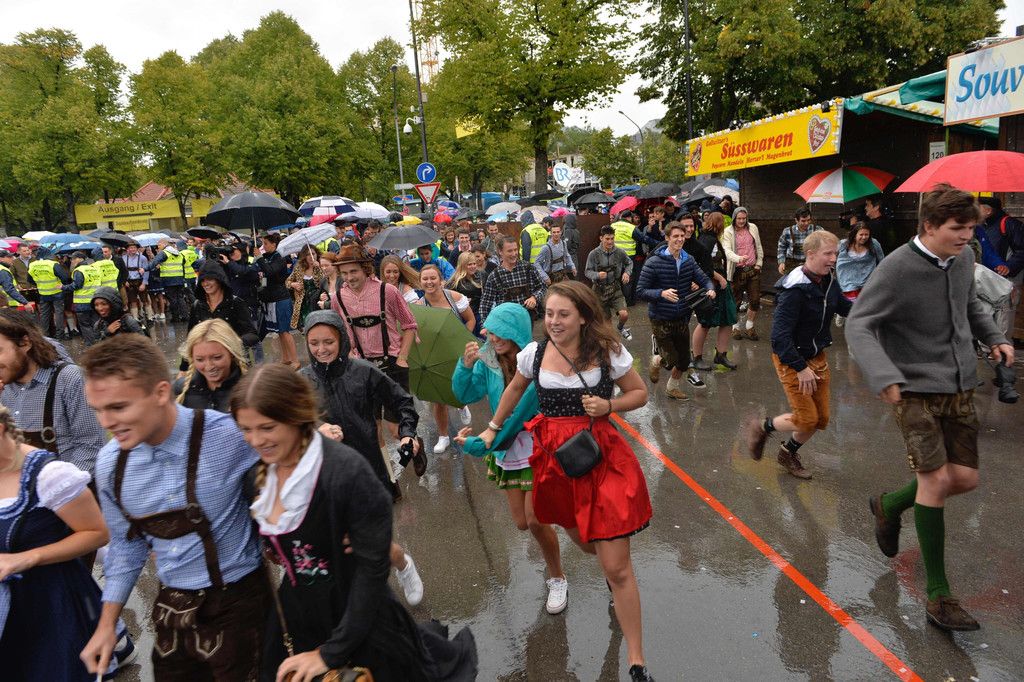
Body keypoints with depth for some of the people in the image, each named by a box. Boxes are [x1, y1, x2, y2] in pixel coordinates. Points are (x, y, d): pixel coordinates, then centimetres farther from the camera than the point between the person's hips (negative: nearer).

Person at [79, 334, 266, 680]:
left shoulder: (228, 435, -24)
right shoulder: (110, 463, -5)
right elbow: (126, 544, 9)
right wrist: (107, 624, 11)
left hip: (237, 603, -5)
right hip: (170, 608, 5)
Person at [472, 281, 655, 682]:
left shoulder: (608, 352, -9)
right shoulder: (534, 353, -2)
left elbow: (639, 393, 3)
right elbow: (515, 389, 17)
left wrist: (608, 405, -15)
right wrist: (493, 428, 24)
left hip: (601, 455, -3)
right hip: (554, 456, 3)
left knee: (617, 567, -3)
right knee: (585, 543, 22)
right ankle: (610, 569, 60)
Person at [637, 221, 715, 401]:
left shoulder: (688, 260, 1)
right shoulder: (654, 263, -16)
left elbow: (705, 280, 3)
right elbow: (640, 292, -16)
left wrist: (710, 289, -20)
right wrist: (662, 293, -32)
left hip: (682, 319, 5)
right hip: (661, 320, -5)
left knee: (684, 360, 14)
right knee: (671, 361, -4)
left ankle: (672, 387, 42)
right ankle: (657, 360, 33)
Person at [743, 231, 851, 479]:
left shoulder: (828, 282, 0)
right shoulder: (795, 289, -25)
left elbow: (844, 307, 18)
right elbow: (780, 334, -29)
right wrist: (800, 368, -27)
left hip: (818, 357, 8)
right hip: (791, 359, -8)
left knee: (821, 419, 13)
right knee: (806, 419, -5)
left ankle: (788, 452, 36)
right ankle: (761, 427, 21)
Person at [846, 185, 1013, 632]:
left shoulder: (964, 258, 4)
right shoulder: (897, 268, -18)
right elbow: (858, 325, -21)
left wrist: (994, 338, 7)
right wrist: (884, 376, -35)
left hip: (960, 386, 7)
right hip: (916, 388, -7)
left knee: (965, 479, 6)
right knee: (936, 479, -11)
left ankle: (889, 507, 35)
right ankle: (938, 595, 1)